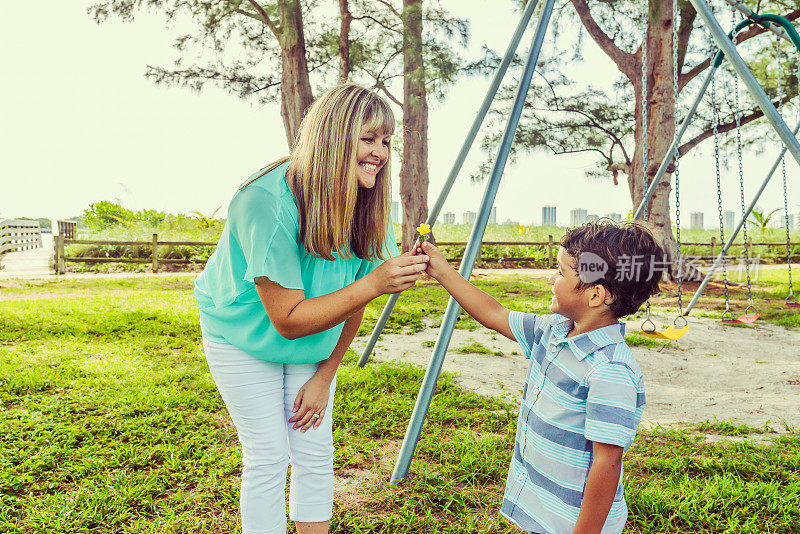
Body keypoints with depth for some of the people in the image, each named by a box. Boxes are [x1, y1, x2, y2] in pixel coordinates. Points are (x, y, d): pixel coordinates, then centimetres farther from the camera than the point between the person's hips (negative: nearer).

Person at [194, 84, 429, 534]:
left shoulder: (364, 207, -15)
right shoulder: (267, 203, -33)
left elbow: (351, 303, -3)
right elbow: (287, 320, -31)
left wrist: (324, 377, 0)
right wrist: (373, 284, -39)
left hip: (314, 340, 5)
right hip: (245, 334, -4)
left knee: (316, 451, 7)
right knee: (268, 458, 0)